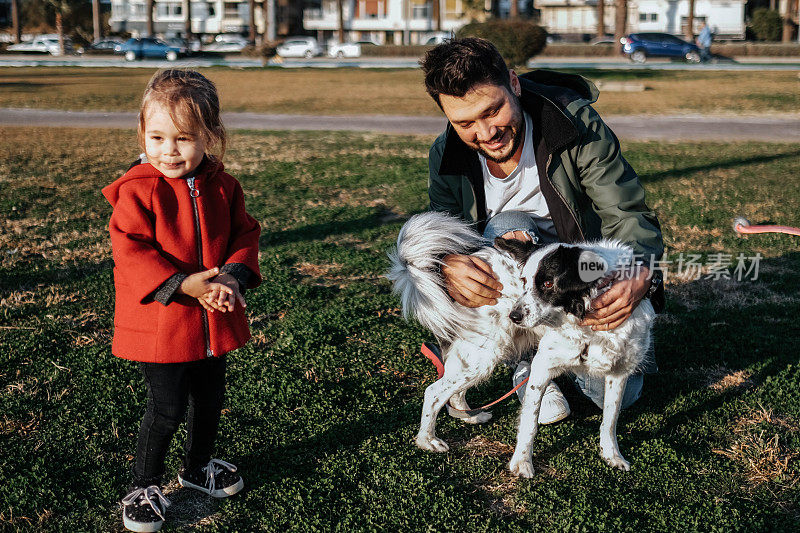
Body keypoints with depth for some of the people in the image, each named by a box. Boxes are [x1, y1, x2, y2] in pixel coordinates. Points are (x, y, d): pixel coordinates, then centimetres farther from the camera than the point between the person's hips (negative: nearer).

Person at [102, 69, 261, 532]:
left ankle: (199, 465, 44)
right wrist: (181, 285, -28)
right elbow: (130, 251, -19)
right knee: (168, 408, -2)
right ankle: (146, 485, 20)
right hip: (159, 321, -5)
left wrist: (233, 276, -17)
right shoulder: (137, 190, -15)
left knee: (210, 398, 19)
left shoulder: (223, 187, 0)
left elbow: (244, 235, 3)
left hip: (213, 320, 5)